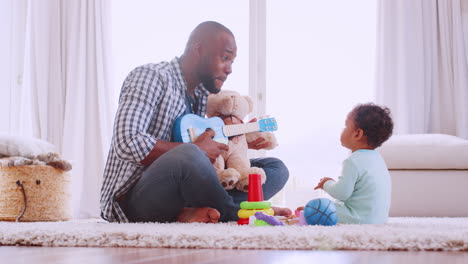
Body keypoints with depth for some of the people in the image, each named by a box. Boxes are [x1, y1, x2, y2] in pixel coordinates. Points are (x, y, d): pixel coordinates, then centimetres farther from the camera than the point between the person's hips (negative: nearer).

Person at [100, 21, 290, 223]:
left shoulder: (204, 94, 14)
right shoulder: (149, 77, -11)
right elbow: (127, 143, -25)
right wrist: (195, 149, -21)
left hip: (181, 197, 9)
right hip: (132, 198, -8)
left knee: (276, 168, 2)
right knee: (189, 155, -39)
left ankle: (195, 213, -23)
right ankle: (238, 213, -12)